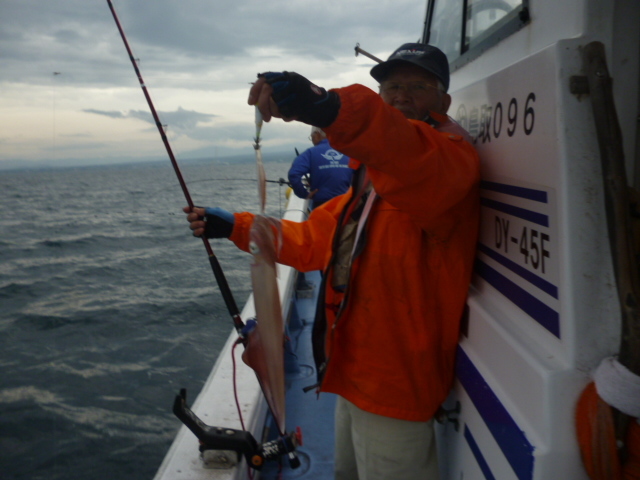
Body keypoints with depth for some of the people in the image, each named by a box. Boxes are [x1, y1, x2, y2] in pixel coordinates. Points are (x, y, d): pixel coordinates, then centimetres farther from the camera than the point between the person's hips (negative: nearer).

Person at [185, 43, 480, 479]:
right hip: (356, 374, 9)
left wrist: (327, 107, -57)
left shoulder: (447, 155, -15)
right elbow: (312, 241, 20)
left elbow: (418, 161, -42)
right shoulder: (372, 178, 15)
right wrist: (234, 226, 15)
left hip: (392, 386, -9)